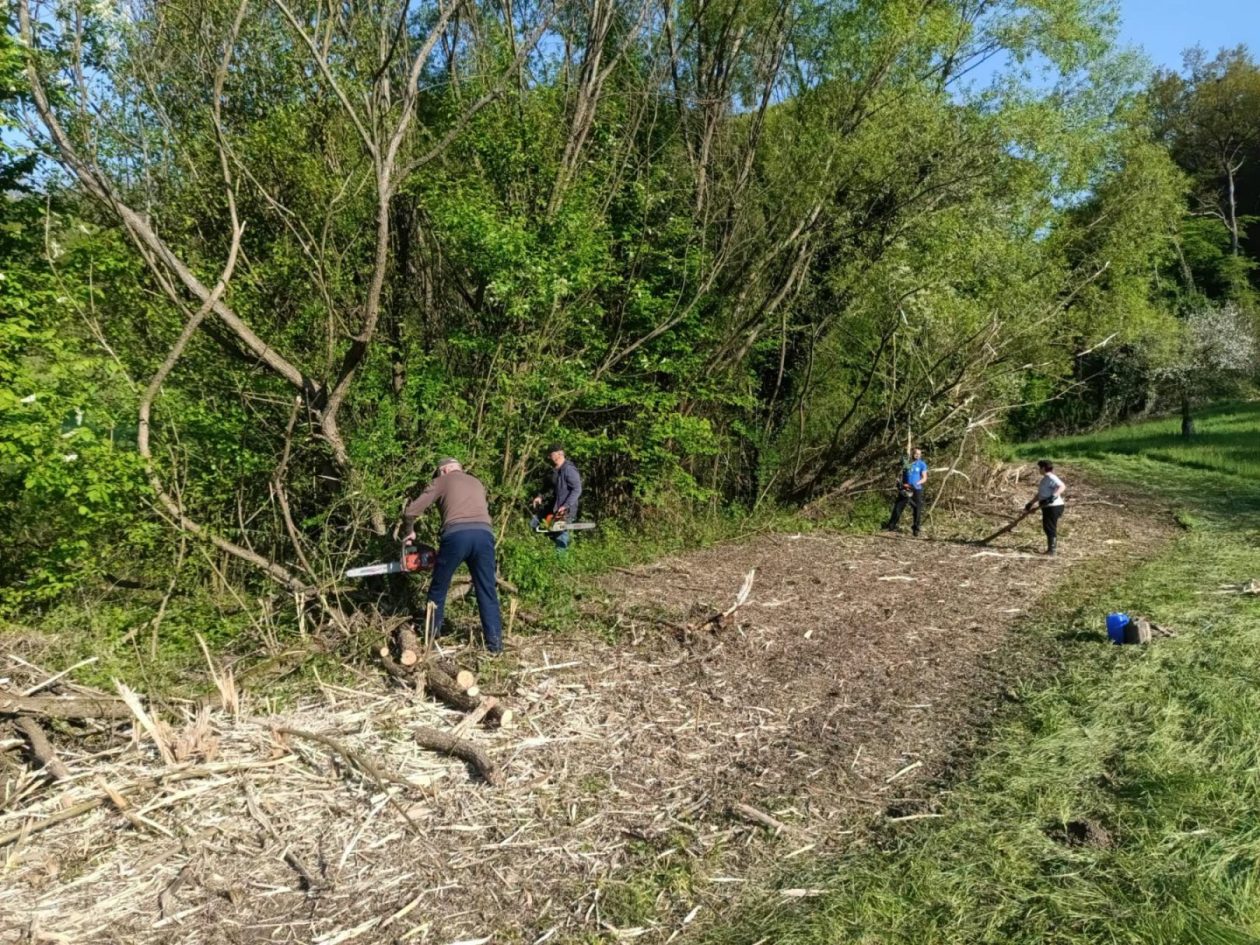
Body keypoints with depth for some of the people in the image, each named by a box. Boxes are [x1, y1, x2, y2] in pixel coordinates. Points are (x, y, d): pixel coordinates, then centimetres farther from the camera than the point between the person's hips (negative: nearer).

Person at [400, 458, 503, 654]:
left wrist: (409, 532, 33)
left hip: (457, 534, -3)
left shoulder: (441, 481, 21)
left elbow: (411, 511, 14)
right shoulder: (477, 483, 34)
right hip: (484, 534, 3)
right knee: (487, 591, 9)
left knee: (438, 588, 17)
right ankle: (495, 641, 3)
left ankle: (430, 635, 28)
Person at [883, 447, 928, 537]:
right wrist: (899, 482, -6)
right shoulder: (906, 463, 6)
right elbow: (901, 474, 13)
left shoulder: (922, 464, -1)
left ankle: (916, 529, 10)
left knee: (918, 510, 1)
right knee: (898, 507, 2)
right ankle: (891, 526, 7)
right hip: (905, 489, 2)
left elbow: (924, 478, -3)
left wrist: (916, 484, -19)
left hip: (916, 490, -2)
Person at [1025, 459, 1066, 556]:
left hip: (1053, 507, -10)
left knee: (1050, 528, -6)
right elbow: (1040, 495, 26)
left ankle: (1051, 549, -2)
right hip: (1048, 507, 10)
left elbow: (1062, 486, -29)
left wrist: (1054, 496, -40)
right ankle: (1051, 547, 22)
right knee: (1047, 527, 15)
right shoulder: (1045, 479, 18)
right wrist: (1030, 504, 26)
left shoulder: (1051, 478, -14)